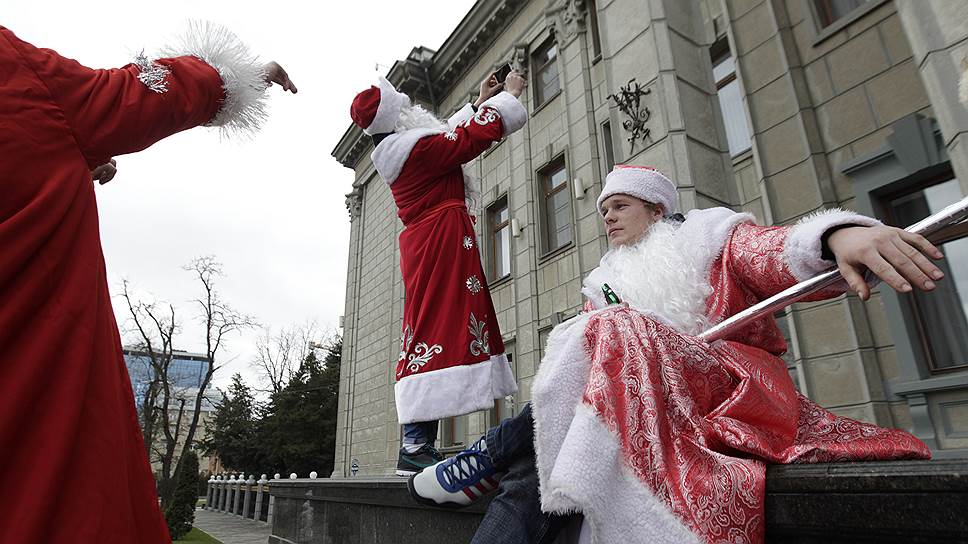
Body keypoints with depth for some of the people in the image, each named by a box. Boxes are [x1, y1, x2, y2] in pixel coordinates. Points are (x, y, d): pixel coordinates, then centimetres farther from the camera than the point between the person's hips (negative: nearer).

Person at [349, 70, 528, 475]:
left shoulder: (395, 152, 19)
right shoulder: (417, 147, -11)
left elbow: (451, 134, 32)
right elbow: (476, 136, -8)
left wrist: (480, 102, 36)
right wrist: (509, 94, 7)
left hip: (423, 245, 10)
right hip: (443, 243, -10)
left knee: (427, 333, 7)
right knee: (439, 330, -14)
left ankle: (420, 443, 9)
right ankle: (415, 445, -15)